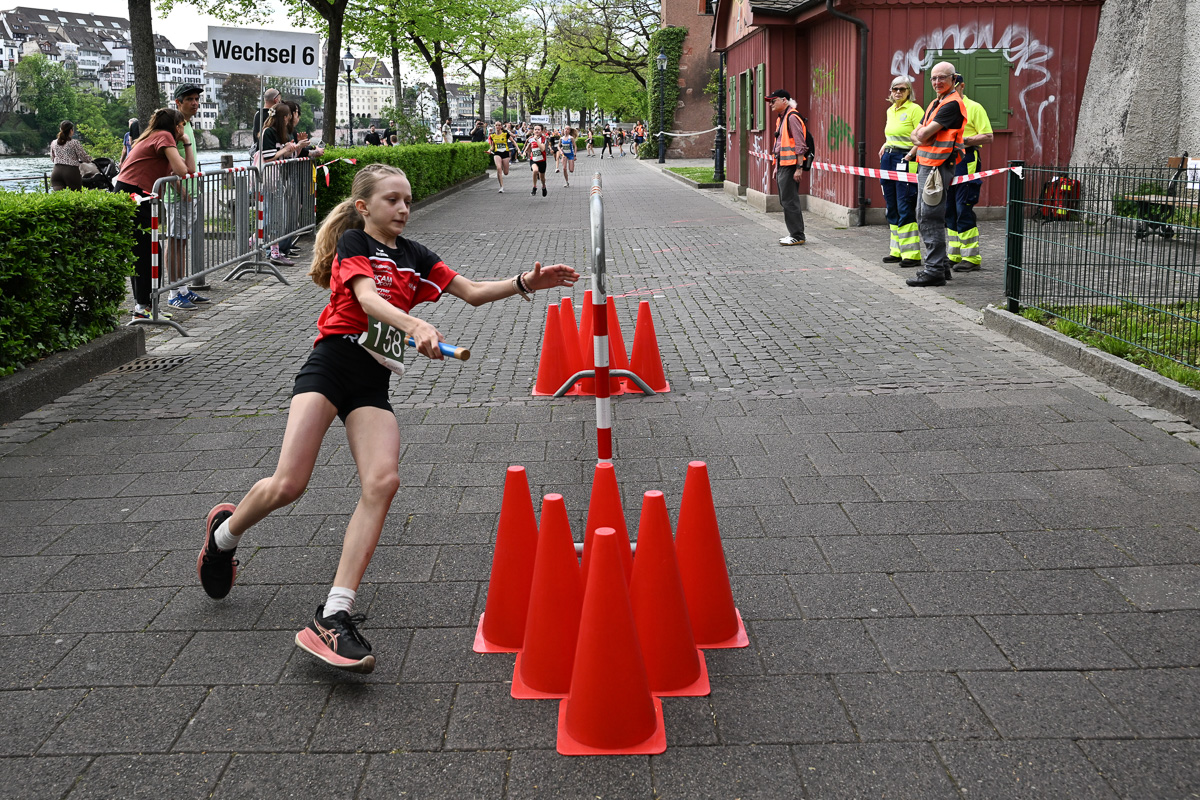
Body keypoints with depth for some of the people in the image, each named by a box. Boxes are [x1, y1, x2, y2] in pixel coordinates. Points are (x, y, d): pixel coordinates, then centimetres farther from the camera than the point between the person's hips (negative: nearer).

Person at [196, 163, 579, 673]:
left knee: (383, 482, -17)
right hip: (331, 363, -5)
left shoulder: (412, 255, 17)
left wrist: (525, 283, -1)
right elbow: (368, 298, -19)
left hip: (373, 382, 5)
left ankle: (333, 616, -18)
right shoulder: (353, 243, 0)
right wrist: (415, 327, -37)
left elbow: (473, 292, 15)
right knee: (288, 485, -14)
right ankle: (225, 532, 23)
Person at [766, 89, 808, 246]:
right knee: (786, 201, 12)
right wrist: (776, 167, 24)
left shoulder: (792, 117, -12)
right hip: (782, 165, 10)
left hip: (791, 166, -10)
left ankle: (798, 236, -5)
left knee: (790, 201, -9)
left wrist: (798, 168, -20)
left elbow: (800, 145, -17)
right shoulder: (781, 118, 19)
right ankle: (794, 233, 19)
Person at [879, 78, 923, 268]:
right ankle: (897, 251, 17)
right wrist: (885, 146, 13)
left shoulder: (914, 109, -8)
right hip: (888, 160, 8)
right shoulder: (890, 110, 15)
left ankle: (912, 254, -7)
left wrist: (910, 155, -19)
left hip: (906, 161, -8)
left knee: (905, 209, -10)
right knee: (892, 208, 10)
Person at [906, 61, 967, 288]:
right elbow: (915, 135, 16)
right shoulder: (935, 103, 20)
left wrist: (921, 135, 5)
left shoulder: (952, 104, -11)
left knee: (931, 218, -11)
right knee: (924, 217, 14)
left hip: (938, 166, -10)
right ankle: (940, 265, 21)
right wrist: (921, 138, -5)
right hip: (925, 165, 10)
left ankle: (935, 270, -10)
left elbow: (925, 134, -17)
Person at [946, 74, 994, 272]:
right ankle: (954, 255, 17)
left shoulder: (974, 108, -4)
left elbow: (988, 137, -8)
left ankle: (972, 258, -6)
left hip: (966, 162, -7)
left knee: (964, 210, -10)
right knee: (949, 211, 9)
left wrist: (964, 140, -19)